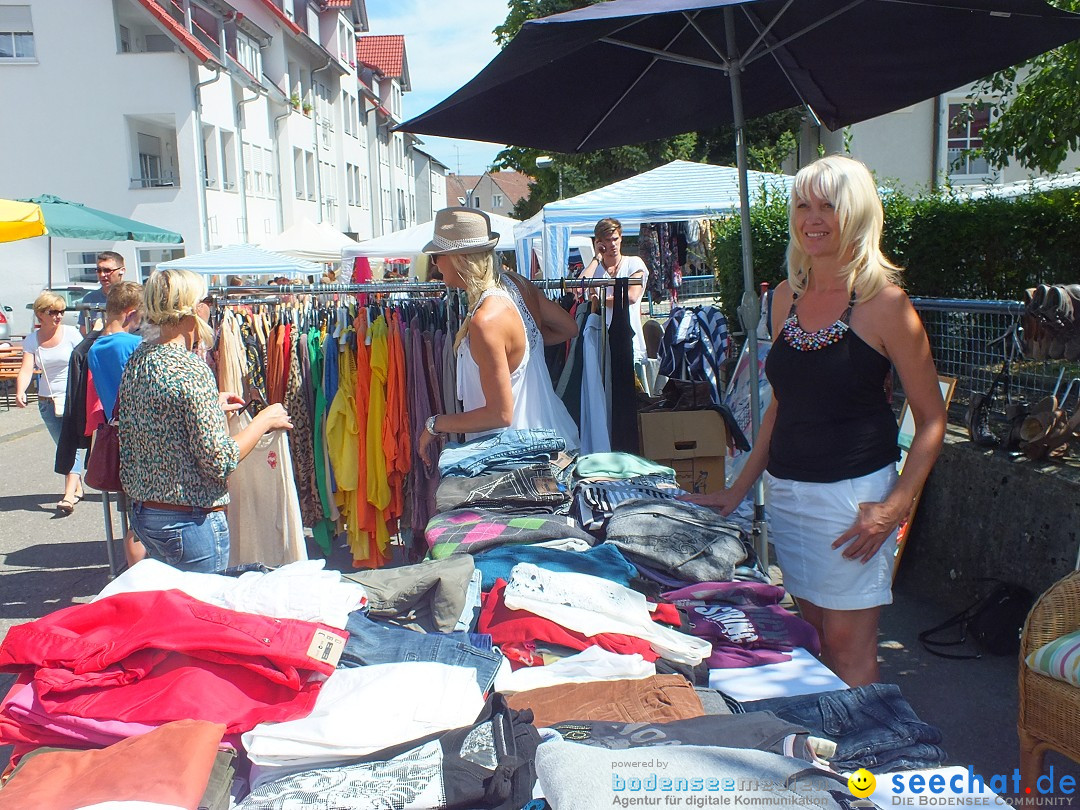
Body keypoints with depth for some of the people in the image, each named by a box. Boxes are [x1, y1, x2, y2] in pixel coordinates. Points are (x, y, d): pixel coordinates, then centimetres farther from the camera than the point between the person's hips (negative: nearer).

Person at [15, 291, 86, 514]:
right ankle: (77, 487, 28)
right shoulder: (32, 341, 2)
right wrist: (20, 392, -29)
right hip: (47, 402, 4)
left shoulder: (71, 333, -5)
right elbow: (26, 369, -9)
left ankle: (69, 495, -21)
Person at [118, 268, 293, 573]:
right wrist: (264, 420, -9)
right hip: (190, 522, -9)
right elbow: (219, 461, -21)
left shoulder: (138, 357, 3)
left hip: (142, 512, 9)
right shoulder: (192, 370, -21)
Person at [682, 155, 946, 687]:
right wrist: (740, 487, 14)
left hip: (852, 494, -6)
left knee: (848, 645, 2)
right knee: (815, 633, 15)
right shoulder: (788, 296, 8)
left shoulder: (882, 302, -10)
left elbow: (931, 419, -7)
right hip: (786, 491, 6)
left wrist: (896, 506, -18)